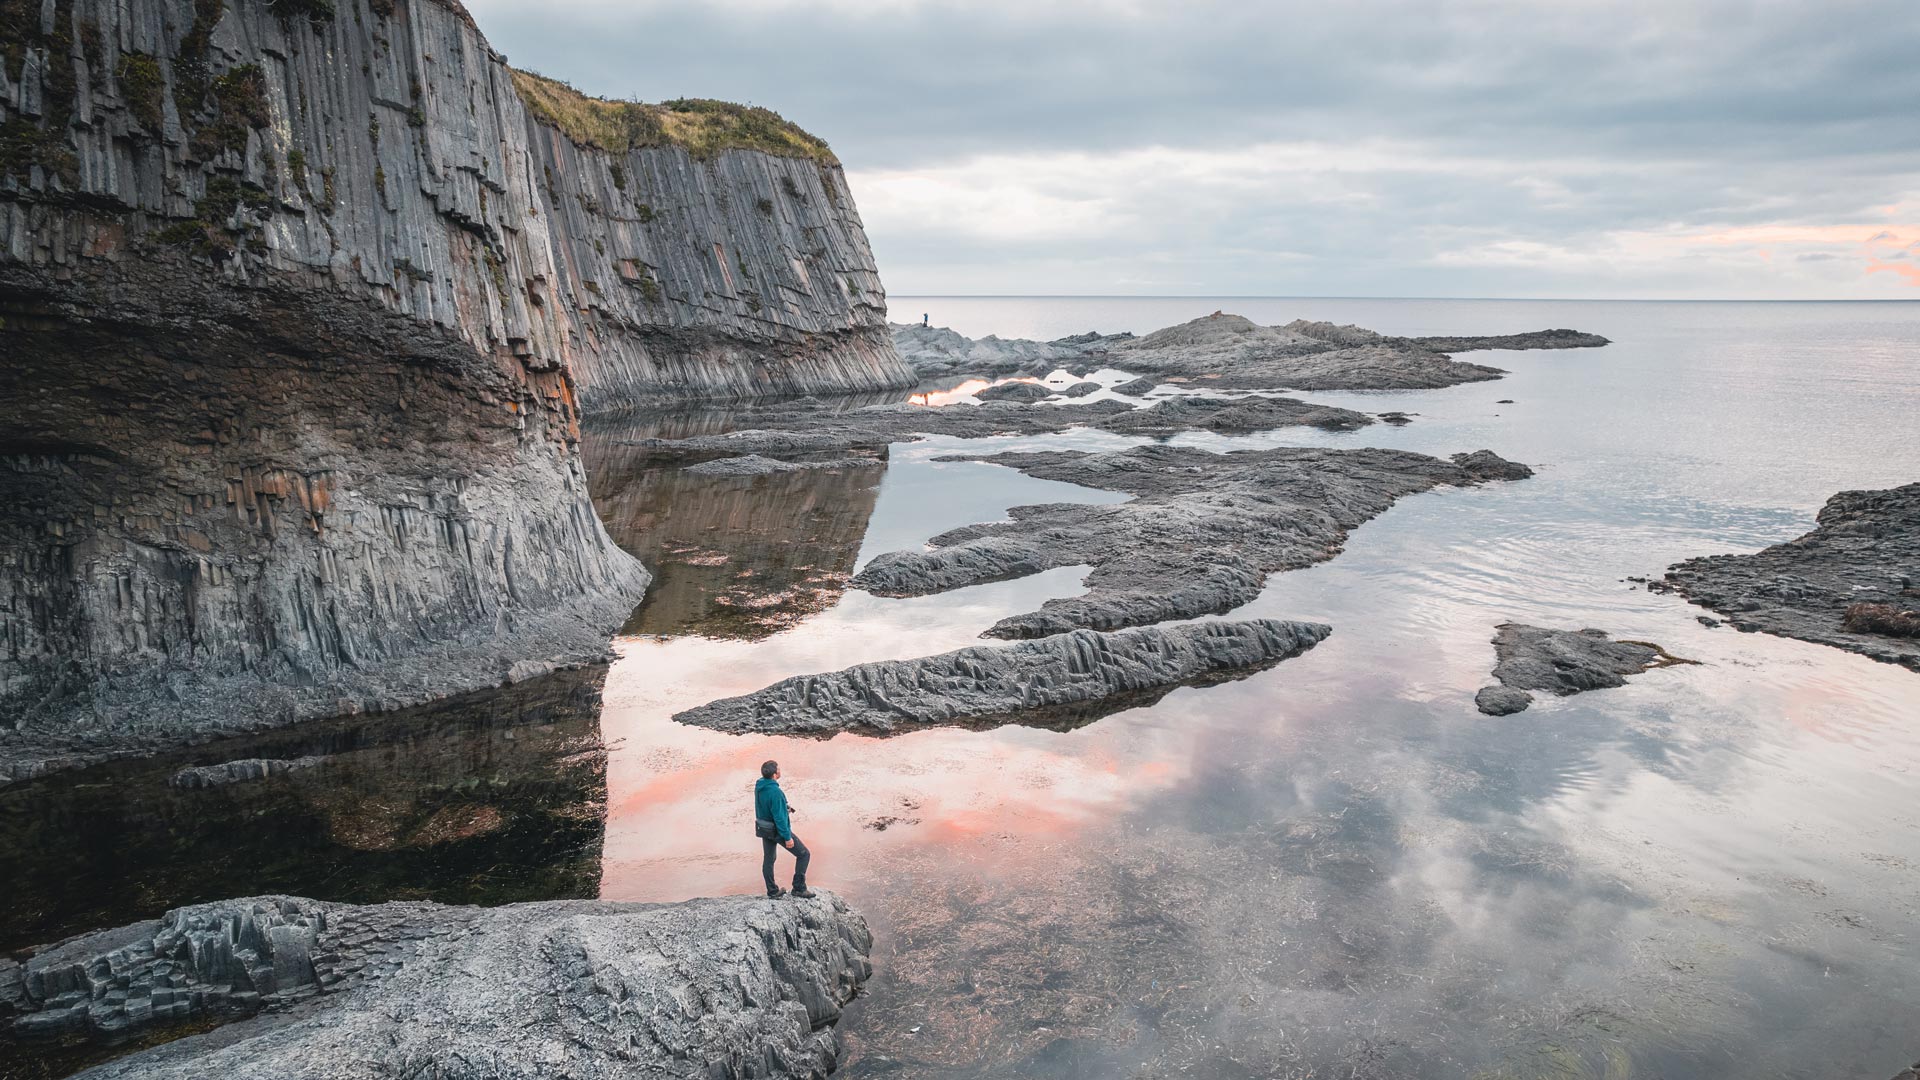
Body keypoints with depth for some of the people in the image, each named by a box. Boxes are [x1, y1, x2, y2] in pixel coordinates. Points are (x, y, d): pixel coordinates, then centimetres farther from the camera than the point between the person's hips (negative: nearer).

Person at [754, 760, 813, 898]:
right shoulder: (775, 792, -31)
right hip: (777, 830, -8)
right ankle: (799, 888, 9)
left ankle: (772, 890, 32)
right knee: (804, 854, 5)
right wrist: (787, 837, -20)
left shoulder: (758, 786, -5)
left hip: (763, 829, 8)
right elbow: (779, 817, -27)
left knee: (768, 859, 19)